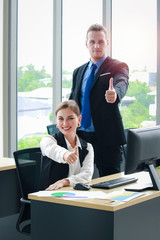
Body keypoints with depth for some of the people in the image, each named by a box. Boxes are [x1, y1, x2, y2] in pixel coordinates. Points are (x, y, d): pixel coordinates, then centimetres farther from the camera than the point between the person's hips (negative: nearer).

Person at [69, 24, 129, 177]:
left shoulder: (118, 67, -2)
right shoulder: (78, 72, 15)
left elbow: (122, 83, -25)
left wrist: (115, 94, -48)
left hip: (106, 137, -5)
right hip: (80, 136, 5)